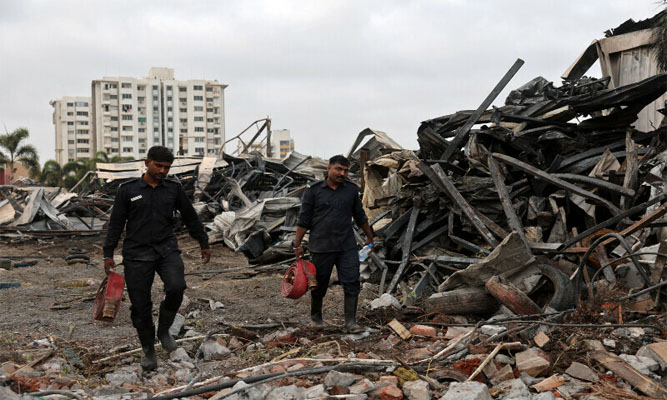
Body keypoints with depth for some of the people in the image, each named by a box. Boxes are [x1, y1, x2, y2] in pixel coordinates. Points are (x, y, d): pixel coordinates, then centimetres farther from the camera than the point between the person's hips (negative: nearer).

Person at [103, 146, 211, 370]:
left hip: (167, 250, 1)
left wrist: (204, 244, 21)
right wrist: (108, 254, 1)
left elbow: (190, 218, 17)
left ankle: (164, 330, 2)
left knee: (176, 288, -24)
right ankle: (148, 350, 18)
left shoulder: (174, 189, 8)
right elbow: (116, 224, 5)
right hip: (137, 254, -1)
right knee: (140, 305, -1)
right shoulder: (128, 190, 3)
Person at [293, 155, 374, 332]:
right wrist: (297, 245, -4)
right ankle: (316, 316, 29)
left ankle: (350, 321, 0)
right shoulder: (313, 191, -2)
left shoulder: (351, 190, 7)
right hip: (321, 247, -2)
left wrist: (369, 237, 23)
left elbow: (360, 216, 18)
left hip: (347, 246, 2)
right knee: (319, 284, 9)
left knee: (352, 283, -6)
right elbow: (303, 220, -1)